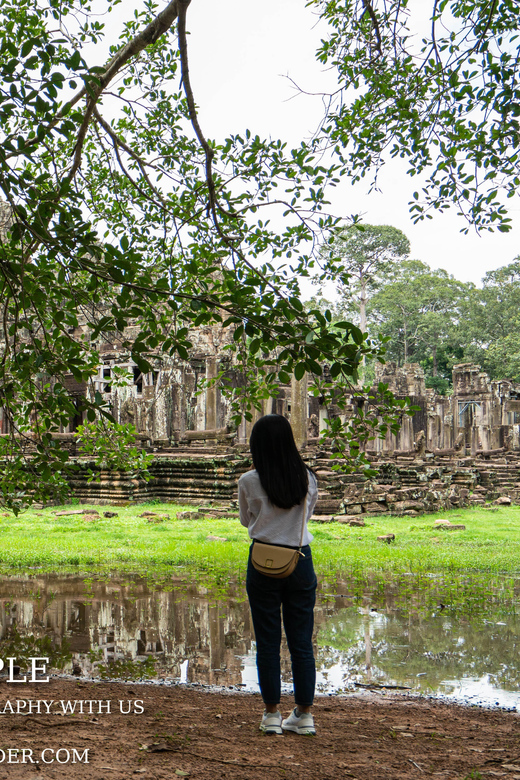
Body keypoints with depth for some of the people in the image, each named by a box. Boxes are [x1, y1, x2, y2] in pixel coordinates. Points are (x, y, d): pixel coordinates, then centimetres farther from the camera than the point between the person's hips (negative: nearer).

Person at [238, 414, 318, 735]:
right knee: (302, 641, 9)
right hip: (301, 561, 2)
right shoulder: (308, 479, -2)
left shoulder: (250, 482, -8)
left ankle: (272, 714, 13)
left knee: (268, 641, 7)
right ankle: (304, 714, 15)